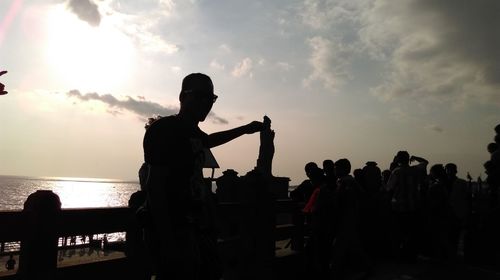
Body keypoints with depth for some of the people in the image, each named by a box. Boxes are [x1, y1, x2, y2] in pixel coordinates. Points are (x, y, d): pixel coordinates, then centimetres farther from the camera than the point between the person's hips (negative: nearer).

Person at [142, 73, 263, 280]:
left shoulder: (193, 132, 13)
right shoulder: (164, 129, -11)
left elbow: (209, 140, 38)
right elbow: (155, 186, -19)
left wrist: (245, 129, 43)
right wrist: (167, 242, -25)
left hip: (199, 229, 9)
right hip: (175, 232, -8)